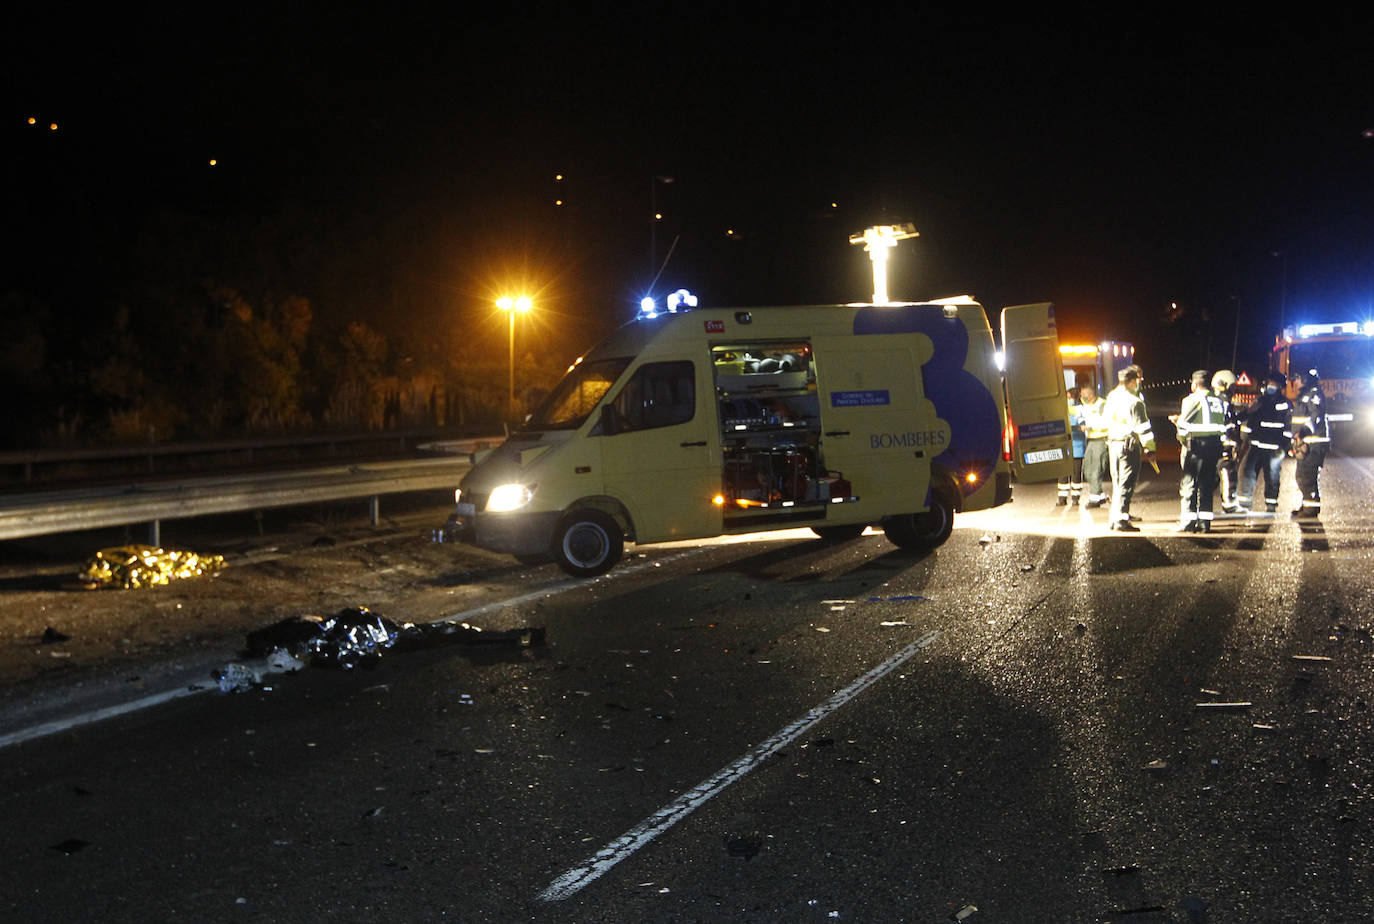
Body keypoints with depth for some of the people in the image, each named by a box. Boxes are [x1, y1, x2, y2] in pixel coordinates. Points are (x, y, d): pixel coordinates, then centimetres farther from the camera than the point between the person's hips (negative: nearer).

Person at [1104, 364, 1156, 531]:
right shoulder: (1134, 401, -15)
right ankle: (1121, 520, -6)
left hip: (1113, 443, 8)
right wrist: (1150, 448, -8)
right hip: (1129, 445, -8)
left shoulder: (1112, 397, 9)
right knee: (1126, 484, -4)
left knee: (1117, 483, 15)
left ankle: (1115, 518, 18)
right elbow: (1142, 427, -14)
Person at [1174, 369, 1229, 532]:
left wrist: (1182, 438, 7)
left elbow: (1183, 424, -9)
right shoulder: (1220, 401, 11)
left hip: (1195, 445, -5)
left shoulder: (1192, 400, -7)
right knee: (1207, 484, 11)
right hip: (1214, 445, 5)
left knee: (1189, 483, 0)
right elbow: (1224, 424, 13)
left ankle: (1188, 522, -3)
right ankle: (1205, 522, 10)